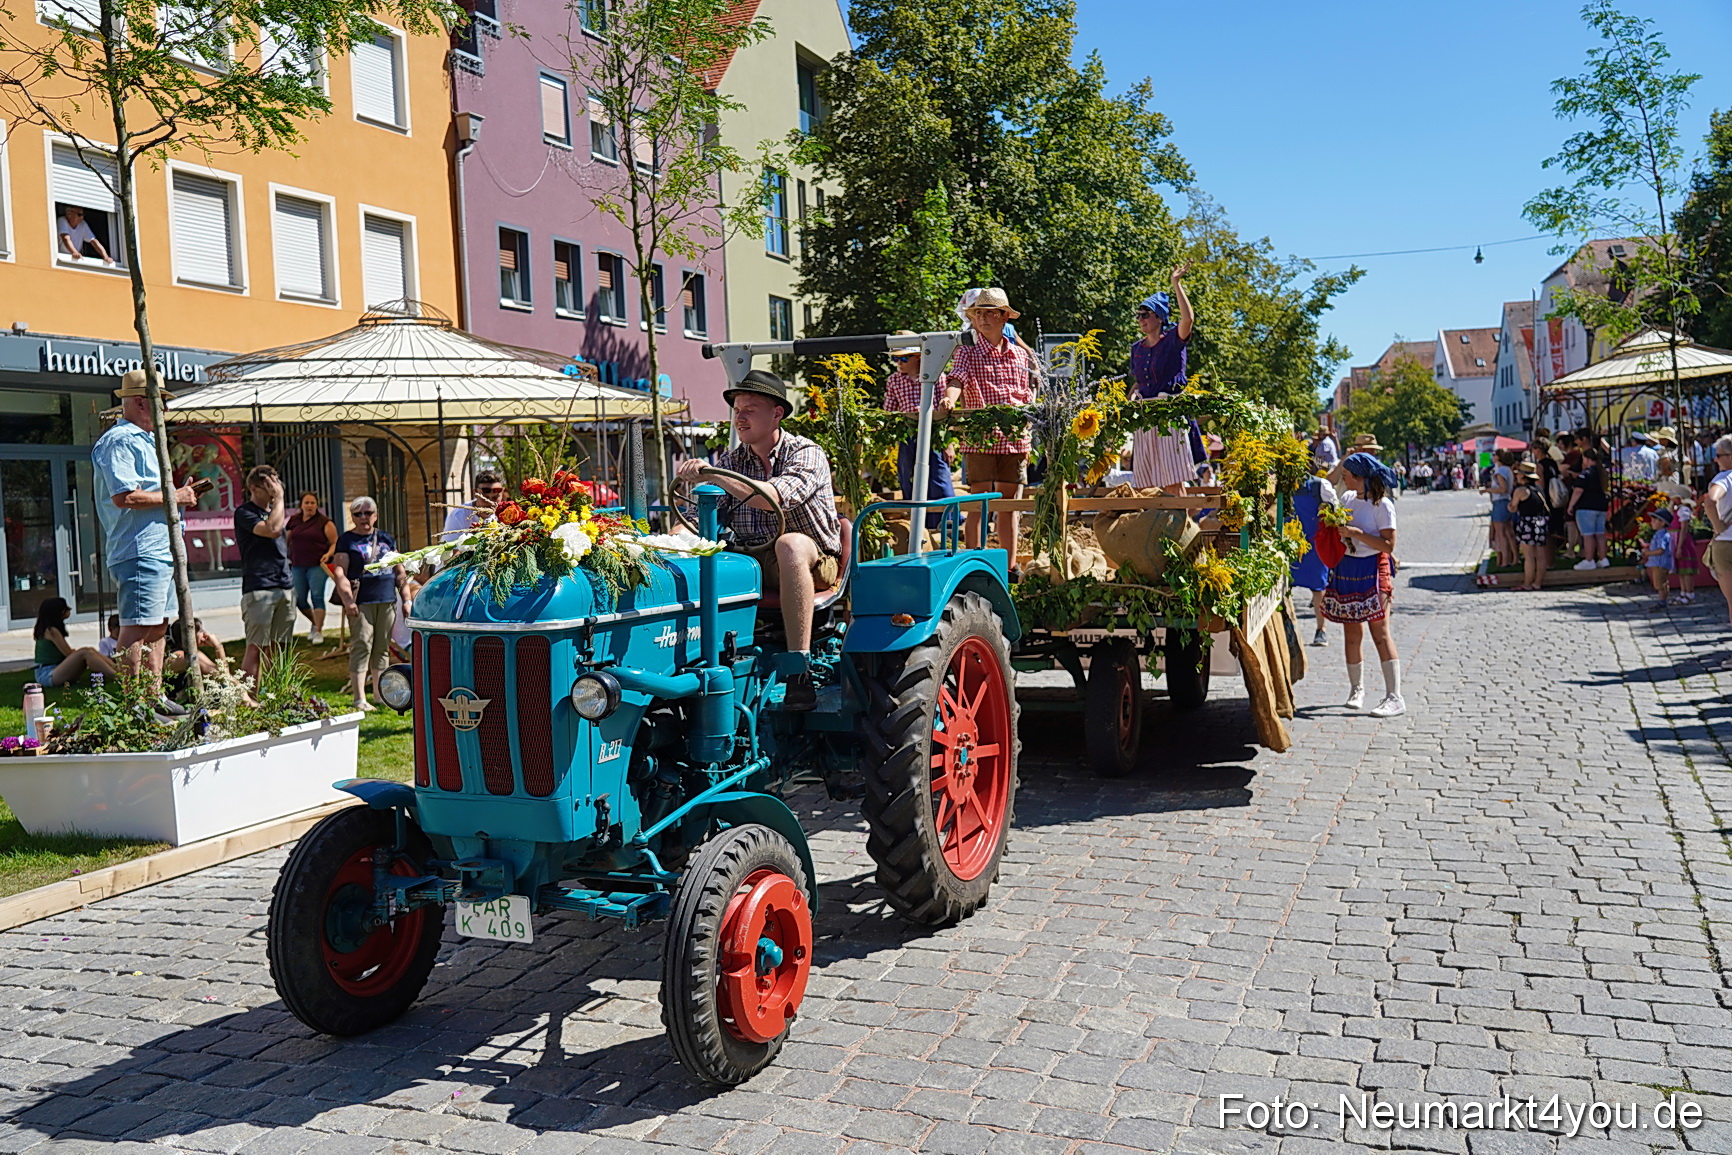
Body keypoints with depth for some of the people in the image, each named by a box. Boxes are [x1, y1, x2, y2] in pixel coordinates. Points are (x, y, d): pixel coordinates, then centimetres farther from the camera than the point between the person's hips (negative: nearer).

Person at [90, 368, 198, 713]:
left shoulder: (145, 440, 23)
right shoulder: (119, 441, -11)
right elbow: (124, 496, -23)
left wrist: (181, 496, 16)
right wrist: (172, 497, -14)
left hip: (160, 551, 11)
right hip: (140, 552, -11)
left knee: (157, 626, 14)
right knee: (136, 627, -10)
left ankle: (155, 697, 22)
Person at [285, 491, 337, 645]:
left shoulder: (324, 522, -1)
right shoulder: (294, 520, 11)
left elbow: (335, 543, -2)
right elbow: (286, 539, 21)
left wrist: (328, 554, -18)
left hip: (317, 565, -5)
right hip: (297, 566, 5)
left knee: (317, 596, -12)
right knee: (299, 600, 6)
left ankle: (318, 631, -8)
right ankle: (316, 623, 29)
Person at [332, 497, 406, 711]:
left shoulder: (386, 538, 16)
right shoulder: (346, 540, 3)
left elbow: (399, 572, 19)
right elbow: (339, 573, -5)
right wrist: (347, 600, -17)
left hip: (387, 600, 5)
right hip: (361, 602, -5)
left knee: (382, 647, 9)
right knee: (361, 646, -9)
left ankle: (380, 693, 18)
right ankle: (359, 698, -8)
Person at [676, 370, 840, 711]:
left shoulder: (806, 454, -7)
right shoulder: (731, 461, 10)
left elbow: (778, 497, -28)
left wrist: (713, 475, -34)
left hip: (813, 563, -4)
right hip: (753, 563, 5)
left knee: (790, 543, -39)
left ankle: (798, 668, -39)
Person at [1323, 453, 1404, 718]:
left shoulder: (1382, 505, -10)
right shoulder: (1347, 499, 9)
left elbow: (1388, 544, -15)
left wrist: (1357, 533, -19)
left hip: (1371, 571, -7)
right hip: (1345, 569, 7)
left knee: (1380, 633, -9)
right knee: (1351, 634, 10)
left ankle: (1395, 697, -8)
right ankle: (1356, 690, 22)